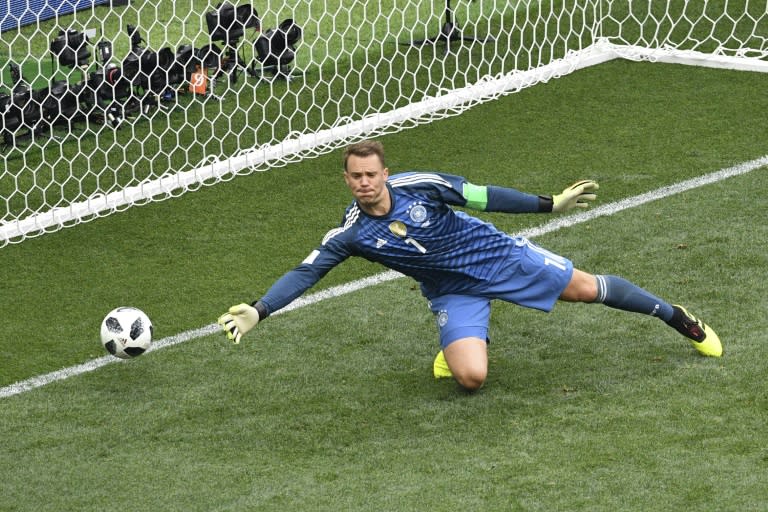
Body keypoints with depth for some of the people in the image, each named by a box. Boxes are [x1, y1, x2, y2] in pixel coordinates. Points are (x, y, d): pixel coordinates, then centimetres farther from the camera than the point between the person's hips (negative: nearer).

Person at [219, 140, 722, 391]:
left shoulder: (419, 186, -19)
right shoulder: (350, 235, -15)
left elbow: (484, 196, -11)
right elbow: (305, 272, -15)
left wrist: (549, 204, -8)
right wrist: (258, 311, -27)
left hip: (496, 254, -1)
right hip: (453, 292, 1)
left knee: (586, 288, 0)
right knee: (471, 377, -24)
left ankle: (679, 319, 21)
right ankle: (457, 344, 15)